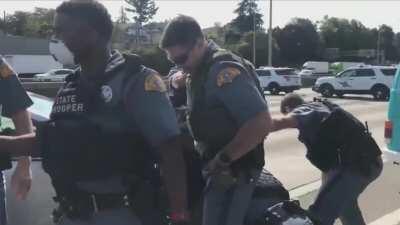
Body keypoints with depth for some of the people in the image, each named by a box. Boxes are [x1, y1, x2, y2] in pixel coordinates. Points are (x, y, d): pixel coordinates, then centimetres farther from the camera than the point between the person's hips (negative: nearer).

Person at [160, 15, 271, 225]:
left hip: (231, 172, -9)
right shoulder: (199, 70, 9)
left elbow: (261, 123, -27)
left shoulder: (223, 70, -22)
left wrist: (222, 160, -23)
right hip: (214, 168, 10)